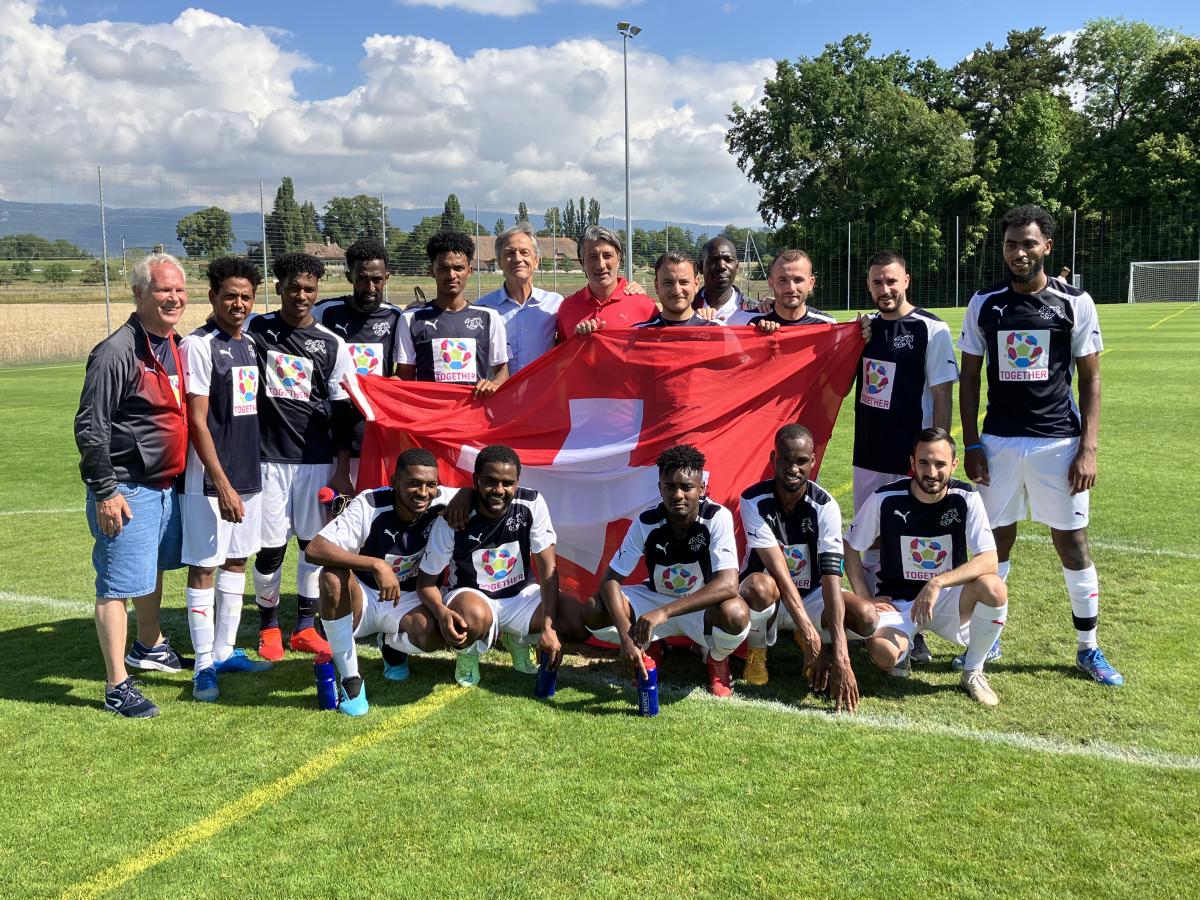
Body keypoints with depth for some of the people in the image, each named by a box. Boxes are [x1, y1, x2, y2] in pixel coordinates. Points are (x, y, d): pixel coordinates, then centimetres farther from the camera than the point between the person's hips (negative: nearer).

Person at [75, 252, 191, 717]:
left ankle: (148, 646, 44)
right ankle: (117, 687, 3)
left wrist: (185, 475, 20)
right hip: (127, 489, -9)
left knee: (154, 569, 24)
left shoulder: (176, 346, 9)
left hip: (167, 484, 9)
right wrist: (105, 491, -20)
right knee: (118, 584, -4)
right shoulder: (118, 351, -17)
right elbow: (90, 427, -18)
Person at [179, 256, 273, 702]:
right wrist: (223, 485, -19)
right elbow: (197, 422, -15)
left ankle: (225, 651, 24)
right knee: (204, 567, -1)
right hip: (210, 481, -8)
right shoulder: (198, 346, -11)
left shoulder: (249, 345, 11)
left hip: (248, 475, 8)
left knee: (237, 561, 13)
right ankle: (204, 666, 7)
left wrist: (248, 474, 13)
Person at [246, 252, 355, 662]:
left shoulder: (331, 344, 4)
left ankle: (305, 628, 21)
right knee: (270, 547, 1)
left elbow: (342, 411, 5)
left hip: (317, 459, 1)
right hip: (267, 457, -1)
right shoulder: (255, 330, 2)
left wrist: (343, 470, 2)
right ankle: (268, 628, 20)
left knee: (315, 543, 6)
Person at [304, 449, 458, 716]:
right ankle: (349, 678, -20)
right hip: (362, 596, -1)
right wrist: (377, 565, -44)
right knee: (333, 576, -35)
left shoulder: (443, 503, -17)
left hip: (407, 600, 2)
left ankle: (393, 645, 9)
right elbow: (314, 549, -34)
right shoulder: (369, 505, -25)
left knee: (432, 635, -32)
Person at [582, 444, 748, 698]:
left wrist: (664, 612, -44)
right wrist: (626, 637, -35)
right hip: (656, 599, 2)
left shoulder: (718, 518, -25)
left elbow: (728, 584, -36)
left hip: (702, 607, -2)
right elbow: (610, 580, -18)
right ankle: (649, 649, 9)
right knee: (594, 611, -23)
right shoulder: (646, 523, -19)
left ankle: (716, 660, 0)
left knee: (735, 613, -37)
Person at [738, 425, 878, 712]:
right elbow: (778, 570, -29)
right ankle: (756, 650, -5)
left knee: (867, 617, -26)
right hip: (767, 595, -2)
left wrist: (839, 654, -36)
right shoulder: (754, 501, -21)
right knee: (761, 586, -39)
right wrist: (809, 630, -38)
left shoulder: (825, 505, -18)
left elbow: (831, 575, -27)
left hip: (810, 595, 2)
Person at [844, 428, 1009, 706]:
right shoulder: (886, 499, -12)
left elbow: (989, 560, -19)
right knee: (884, 654, -33)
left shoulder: (966, 499, -11)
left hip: (948, 597, 1)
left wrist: (937, 583, -31)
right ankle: (904, 644, 10)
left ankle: (973, 672, -6)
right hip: (897, 600, -1)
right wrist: (865, 599, -8)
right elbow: (850, 547, 1)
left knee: (994, 589, -31)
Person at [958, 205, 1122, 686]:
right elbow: (969, 378, 7)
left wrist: (1088, 448, -7)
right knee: (997, 540, 7)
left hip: (1059, 442, -1)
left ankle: (1088, 648, 19)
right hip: (999, 442, 1)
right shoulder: (984, 304, 3)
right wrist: (971, 443, 0)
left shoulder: (1075, 303, -2)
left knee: (1073, 543, 4)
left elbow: (1090, 379, 0)